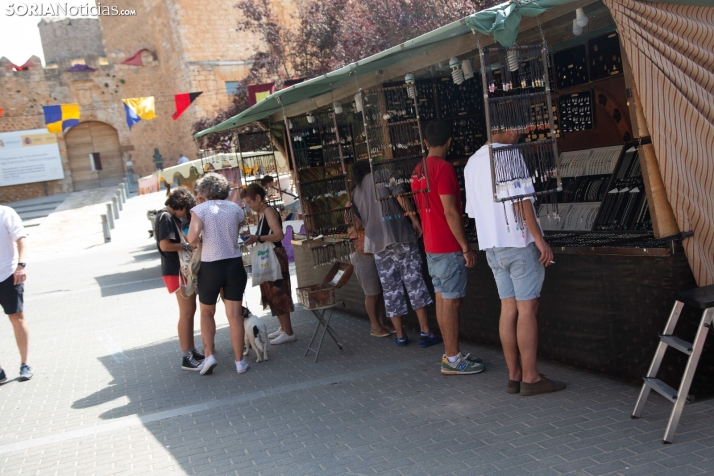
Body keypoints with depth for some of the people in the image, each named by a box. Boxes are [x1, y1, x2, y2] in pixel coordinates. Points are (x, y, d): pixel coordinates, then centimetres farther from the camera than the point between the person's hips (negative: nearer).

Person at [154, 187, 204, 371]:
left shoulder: (173, 217, 15)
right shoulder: (165, 217, -15)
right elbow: (165, 245, -24)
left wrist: (190, 242, 4)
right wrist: (188, 246, -16)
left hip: (184, 269, 11)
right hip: (176, 271, -11)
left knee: (189, 311, 16)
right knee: (186, 313, -9)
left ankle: (191, 350, 25)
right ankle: (187, 358, -6)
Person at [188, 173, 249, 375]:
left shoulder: (200, 210, -7)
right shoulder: (235, 209, 4)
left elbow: (192, 238, -19)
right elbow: (235, 235, 2)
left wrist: (197, 240, 2)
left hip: (211, 267, -2)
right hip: (234, 264, 3)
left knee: (207, 313, 18)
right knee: (235, 315, 7)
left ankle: (209, 355, 8)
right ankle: (239, 361, 11)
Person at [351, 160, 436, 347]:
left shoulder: (356, 194, 20)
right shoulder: (382, 174, 9)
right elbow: (400, 196, -4)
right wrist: (414, 219, -3)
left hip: (379, 244, 3)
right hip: (402, 237, -3)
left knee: (391, 289, 7)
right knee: (414, 283, -2)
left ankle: (400, 336, 10)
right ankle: (426, 332, -5)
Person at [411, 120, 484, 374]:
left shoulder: (418, 171, 11)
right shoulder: (444, 168, -15)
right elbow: (450, 212, -19)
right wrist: (466, 248, -16)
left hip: (431, 247, 8)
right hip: (449, 248, -8)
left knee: (442, 300, 12)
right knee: (451, 302, -3)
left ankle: (450, 353, 19)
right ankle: (453, 360, 2)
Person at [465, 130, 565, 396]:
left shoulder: (472, 162, 15)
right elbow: (521, 202, -17)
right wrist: (539, 239, -14)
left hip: (492, 246, 7)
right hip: (519, 243, -7)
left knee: (509, 309, 9)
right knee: (527, 309, -2)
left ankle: (514, 377, 12)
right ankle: (530, 378, 2)